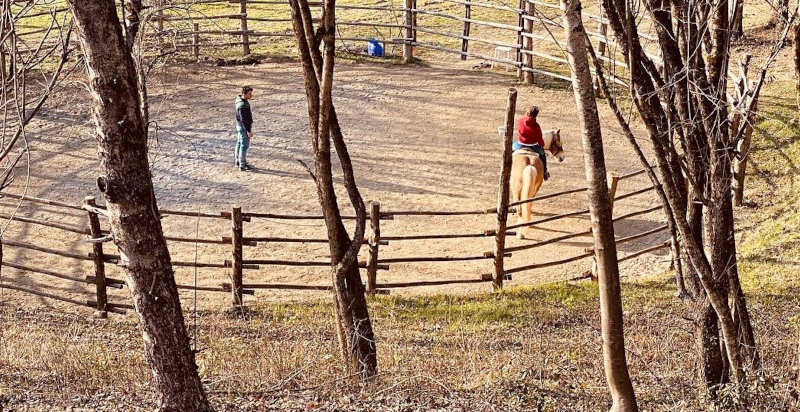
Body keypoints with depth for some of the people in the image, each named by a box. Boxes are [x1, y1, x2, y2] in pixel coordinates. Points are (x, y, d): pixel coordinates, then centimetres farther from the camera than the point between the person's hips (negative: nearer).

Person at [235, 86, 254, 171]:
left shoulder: (240, 101, 4)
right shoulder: (243, 105, -27)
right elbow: (244, 119, -27)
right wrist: (249, 131, -25)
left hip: (240, 126, 10)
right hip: (244, 127, -10)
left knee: (240, 143, 19)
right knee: (244, 145, -4)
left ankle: (238, 162, 31)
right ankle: (242, 165, 0)